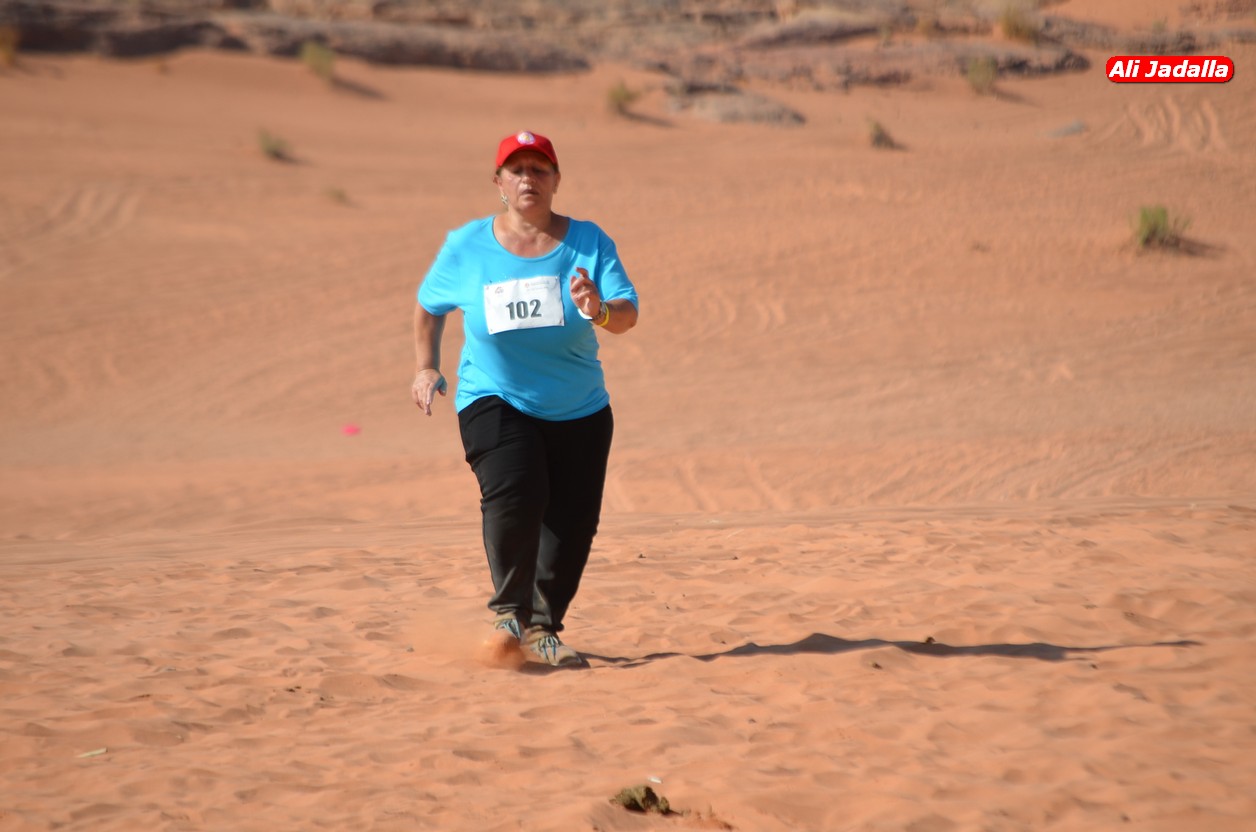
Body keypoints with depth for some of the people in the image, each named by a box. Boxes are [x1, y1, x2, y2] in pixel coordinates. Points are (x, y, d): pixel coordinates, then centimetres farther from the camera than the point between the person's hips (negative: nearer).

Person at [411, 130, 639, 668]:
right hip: (494, 401, -2)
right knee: (514, 494, -27)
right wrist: (426, 367, 5)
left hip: (580, 411, 2)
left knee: (572, 522, 2)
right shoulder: (466, 247, -3)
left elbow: (628, 314, -16)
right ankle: (510, 613, -12)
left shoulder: (588, 242, -6)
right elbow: (429, 306, 14)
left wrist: (601, 311, -37)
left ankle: (542, 629, 22)